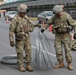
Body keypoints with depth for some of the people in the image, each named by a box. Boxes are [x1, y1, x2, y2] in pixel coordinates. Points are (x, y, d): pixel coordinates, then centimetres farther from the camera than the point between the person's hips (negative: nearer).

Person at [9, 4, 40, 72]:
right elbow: (11, 30, -16)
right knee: (20, 53, 2)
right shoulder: (15, 19, -15)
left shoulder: (26, 17, 4)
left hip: (27, 38, 5)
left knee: (28, 52, 3)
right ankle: (21, 66, 14)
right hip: (19, 39, -5)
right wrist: (11, 40, -19)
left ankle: (28, 66, 12)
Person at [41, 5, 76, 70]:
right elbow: (48, 23, 9)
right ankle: (61, 64, 11)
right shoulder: (54, 17, 1)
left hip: (66, 35, -4)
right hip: (58, 35, 4)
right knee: (58, 50, 1)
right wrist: (44, 28, -7)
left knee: (67, 50, -2)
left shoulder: (67, 16, -12)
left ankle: (69, 64, 7)